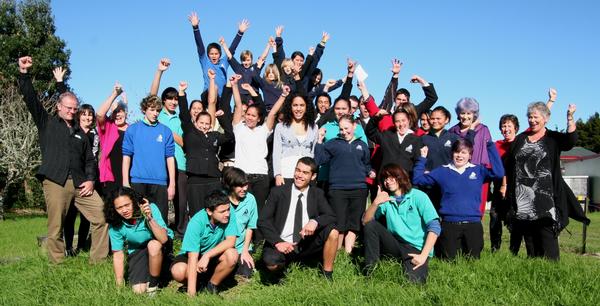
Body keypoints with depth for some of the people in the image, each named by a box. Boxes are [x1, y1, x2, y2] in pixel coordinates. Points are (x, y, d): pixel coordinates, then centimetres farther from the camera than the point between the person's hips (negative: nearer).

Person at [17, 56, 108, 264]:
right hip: (55, 182, -3)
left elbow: (89, 160, 22)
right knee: (55, 228, -4)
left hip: (80, 184, 4)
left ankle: (98, 260, 3)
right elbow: (30, 99, 2)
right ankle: (57, 266, 9)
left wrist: (90, 180, 6)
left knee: (102, 217, -6)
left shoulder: (80, 133, 22)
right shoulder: (47, 123, 13)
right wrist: (24, 73, -7)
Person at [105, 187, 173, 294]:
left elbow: (163, 239, -33)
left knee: (153, 245, -38)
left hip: (160, 246, -2)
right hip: (137, 251, 3)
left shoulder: (151, 209, -26)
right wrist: (119, 285, -9)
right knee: (139, 290, -14)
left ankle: (153, 285, -15)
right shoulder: (115, 226, -16)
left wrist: (150, 218, -45)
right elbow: (118, 254, -9)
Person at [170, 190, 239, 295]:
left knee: (232, 255, -30)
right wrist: (191, 294, -33)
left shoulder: (229, 215, -20)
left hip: (214, 255, 2)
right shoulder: (196, 222, -28)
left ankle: (212, 285, -3)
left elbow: (231, 241, -23)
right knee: (178, 271, -32)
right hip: (193, 255, -2)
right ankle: (197, 283, 3)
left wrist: (208, 255, -34)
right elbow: (193, 256, -31)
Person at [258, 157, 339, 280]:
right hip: (282, 245, -2)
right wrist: (277, 242, -20)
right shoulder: (278, 192, 0)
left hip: (306, 245, 3)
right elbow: (263, 220, -5)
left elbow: (331, 217, -3)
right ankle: (283, 269, 4)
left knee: (332, 232, -20)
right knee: (272, 263, -33)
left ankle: (327, 275, -3)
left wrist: (315, 222, -25)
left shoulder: (317, 194, 7)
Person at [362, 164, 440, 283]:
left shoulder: (418, 196, -4)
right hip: (395, 245, 4)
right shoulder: (386, 199, 9)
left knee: (413, 280, -31)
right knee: (370, 225, -16)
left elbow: (435, 227, -12)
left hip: (417, 248, -4)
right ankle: (369, 270, -10)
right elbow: (366, 221, -1)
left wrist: (423, 256, -19)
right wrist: (376, 203, -17)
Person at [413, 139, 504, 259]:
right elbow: (417, 179, 9)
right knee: (450, 260, 4)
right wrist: (423, 158, 2)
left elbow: (499, 172, -9)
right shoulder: (442, 171, 8)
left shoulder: (478, 170, 7)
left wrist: (490, 145, -8)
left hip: (473, 224, 0)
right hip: (449, 224, 0)